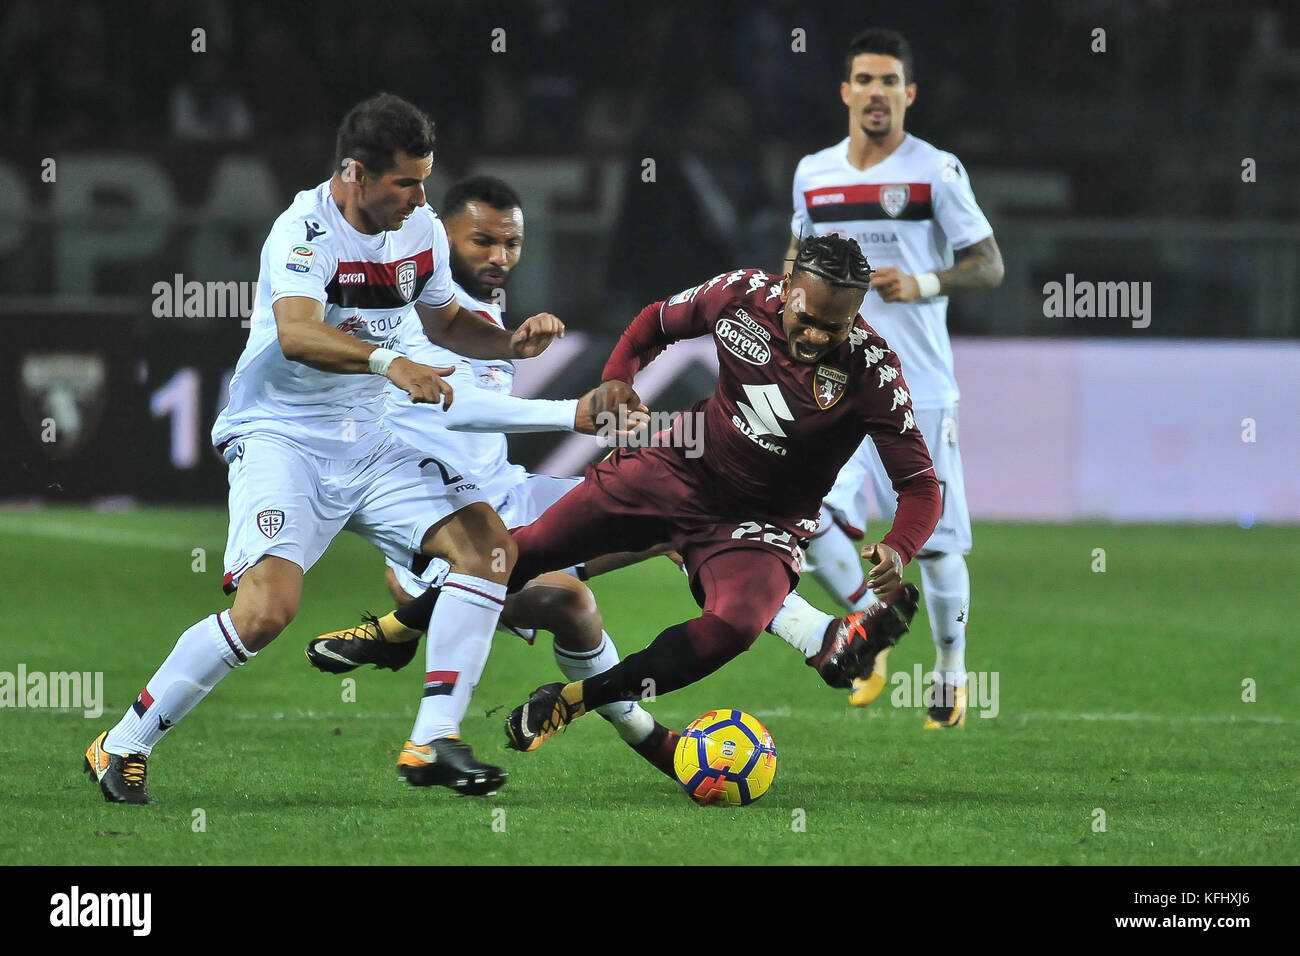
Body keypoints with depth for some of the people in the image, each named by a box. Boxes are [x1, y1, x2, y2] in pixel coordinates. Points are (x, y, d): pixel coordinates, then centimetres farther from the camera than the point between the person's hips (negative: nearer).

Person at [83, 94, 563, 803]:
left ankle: (435, 741, -6)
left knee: (488, 539, -9)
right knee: (268, 606, -25)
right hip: (280, 436, -7)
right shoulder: (304, 231, -19)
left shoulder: (423, 230, 5)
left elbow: (444, 321, 23)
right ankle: (122, 746, -9)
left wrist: (510, 343, 4)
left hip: (367, 440, 7)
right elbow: (297, 333, -37)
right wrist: (386, 362, -50)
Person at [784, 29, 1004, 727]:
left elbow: (989, 265, -2)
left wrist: (923, 285, -18)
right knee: (812, 521, -17)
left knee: (936, 542, 0)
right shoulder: (813, 173, 10)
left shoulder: (935, 171, -3)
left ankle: (950, 671, 22)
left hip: (919, 387, -3)